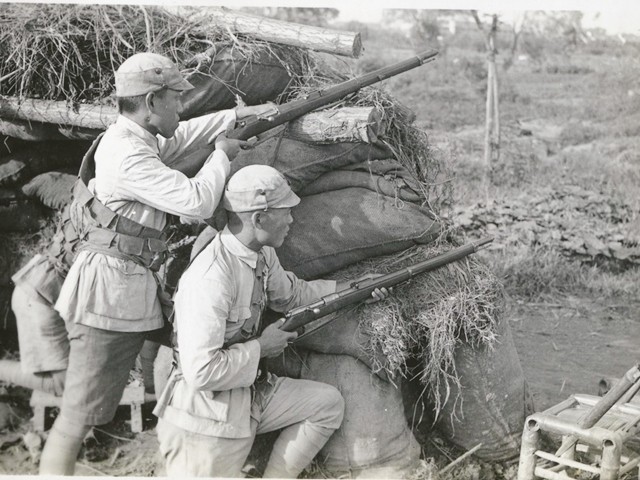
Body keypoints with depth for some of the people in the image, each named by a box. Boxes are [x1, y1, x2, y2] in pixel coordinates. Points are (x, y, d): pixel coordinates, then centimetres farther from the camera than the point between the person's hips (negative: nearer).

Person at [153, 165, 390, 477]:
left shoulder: (262, 254, 0)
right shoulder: (211, 276, -29)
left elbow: (291, 294, 20)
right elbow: (201, 371, -31)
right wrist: (261, 348, -18)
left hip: (250, 390, 9)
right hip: (207, 411, -9)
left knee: (328, 403, 10)